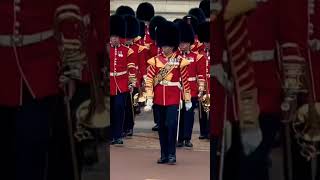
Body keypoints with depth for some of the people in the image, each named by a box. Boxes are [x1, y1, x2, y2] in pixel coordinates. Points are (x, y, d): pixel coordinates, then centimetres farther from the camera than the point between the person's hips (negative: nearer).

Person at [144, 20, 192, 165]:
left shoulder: (180, 61, -1)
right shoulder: (155, 61, 2)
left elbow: (185, 81, 1)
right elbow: (149, 81, -1)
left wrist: (188, 100, 2)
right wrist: (149, 100, -8)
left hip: (173, 99, -2)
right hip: (159, 99, 3)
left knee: (171, 125, -8)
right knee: (161, 127, 9)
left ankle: (172, 154, 1)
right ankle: (164, 154, 18)